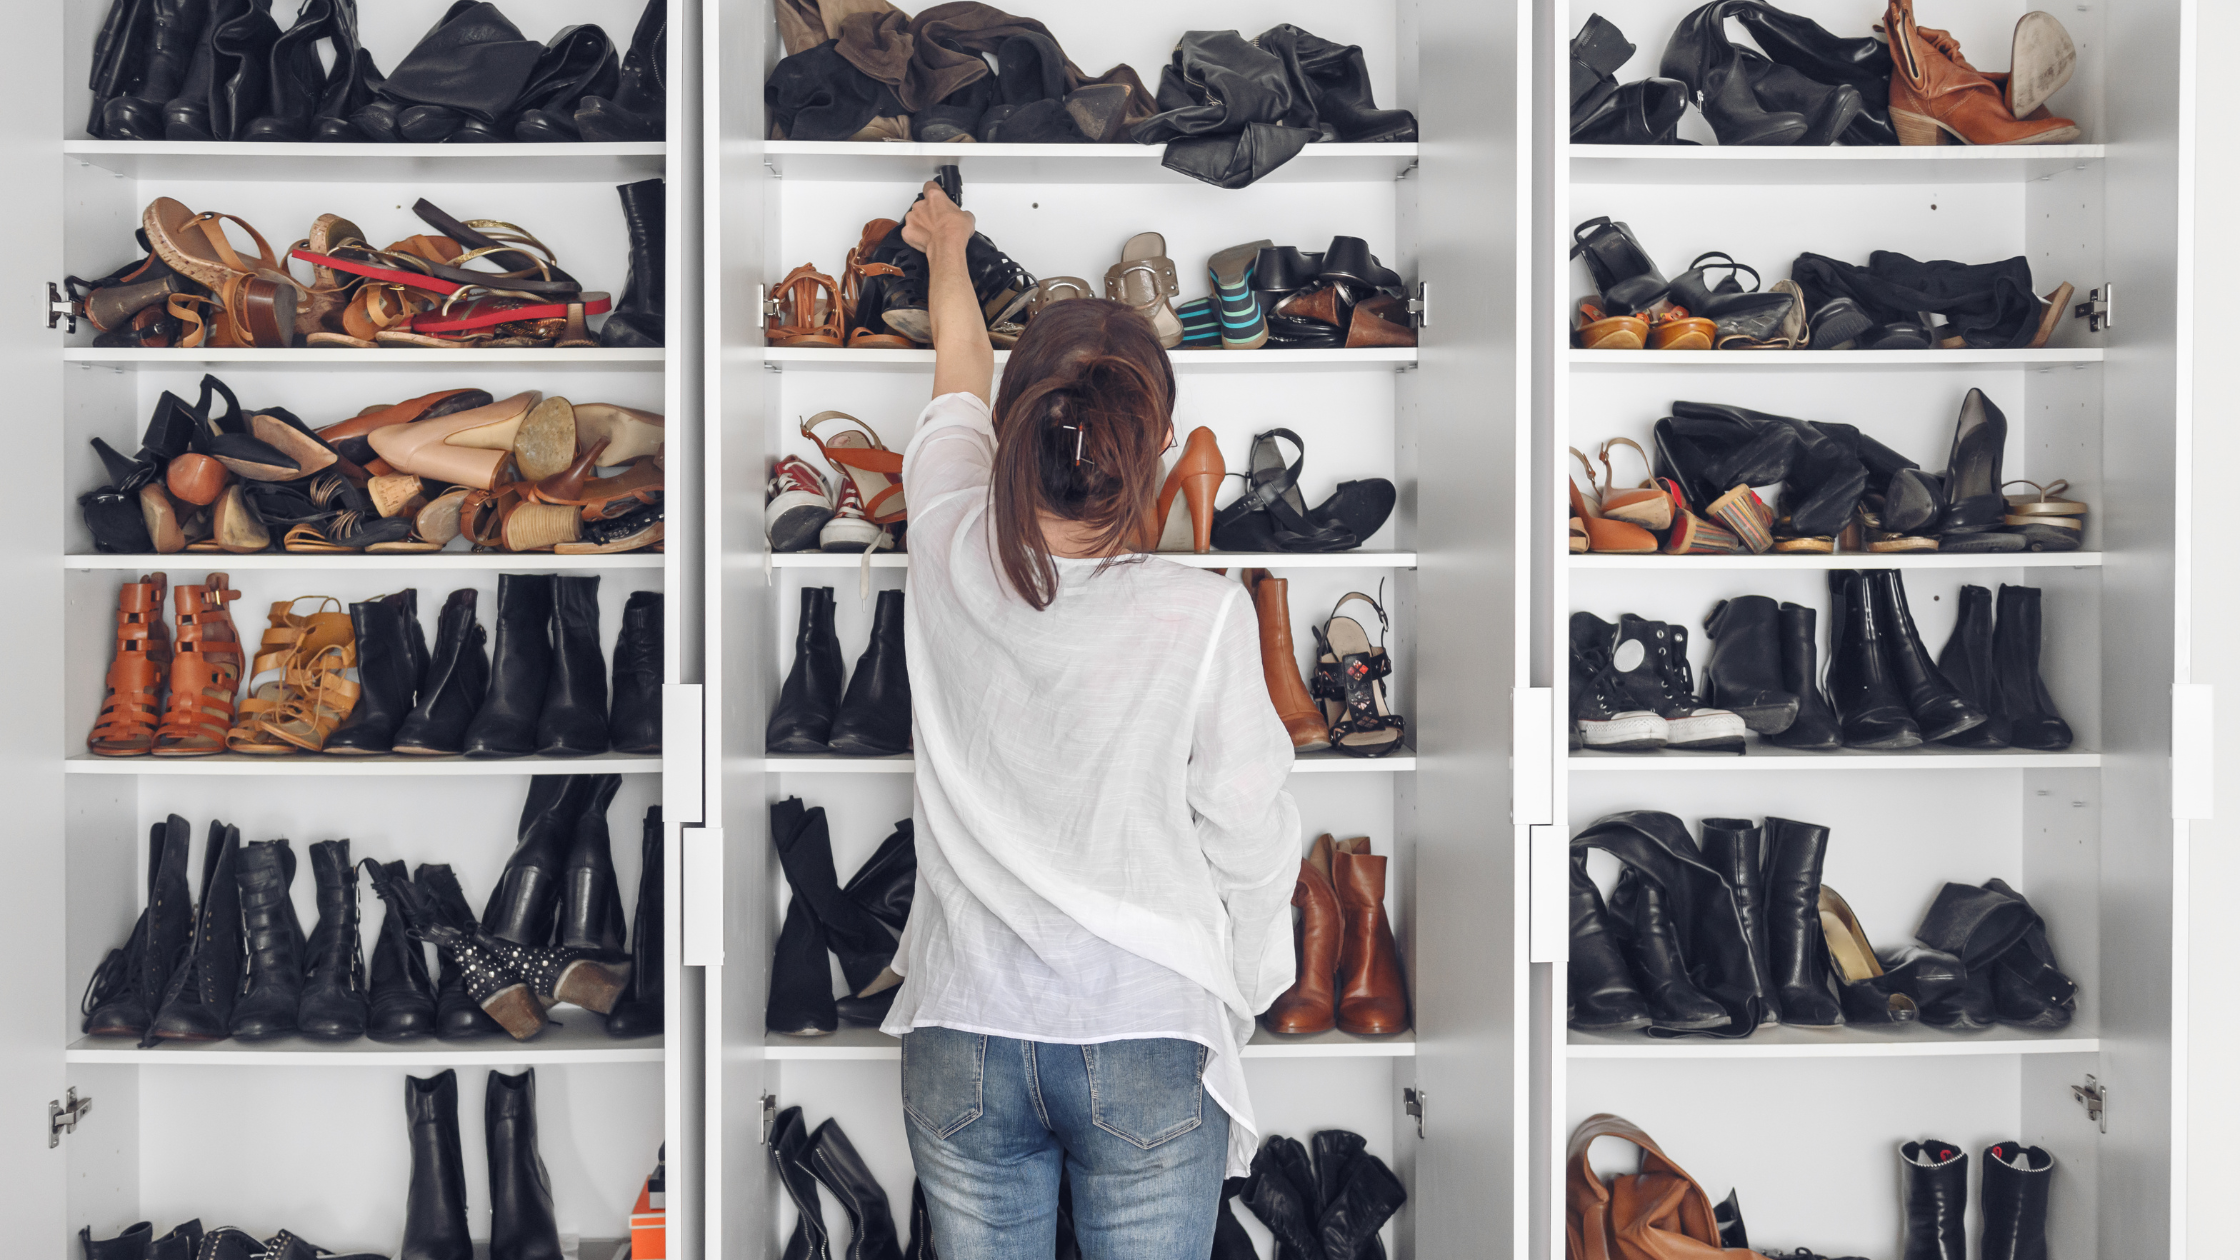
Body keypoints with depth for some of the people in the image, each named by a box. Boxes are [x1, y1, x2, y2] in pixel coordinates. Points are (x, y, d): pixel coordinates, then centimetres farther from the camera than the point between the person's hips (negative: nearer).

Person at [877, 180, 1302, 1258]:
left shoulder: (952, 556, -7)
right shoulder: (1205, 618, -16)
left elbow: (959, 379, 13)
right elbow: (1252, 846, -6)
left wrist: (947, 246, 34)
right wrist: (1239, 999, 13)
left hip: (963, 1045, 3)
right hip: (1144, 1049, -2)